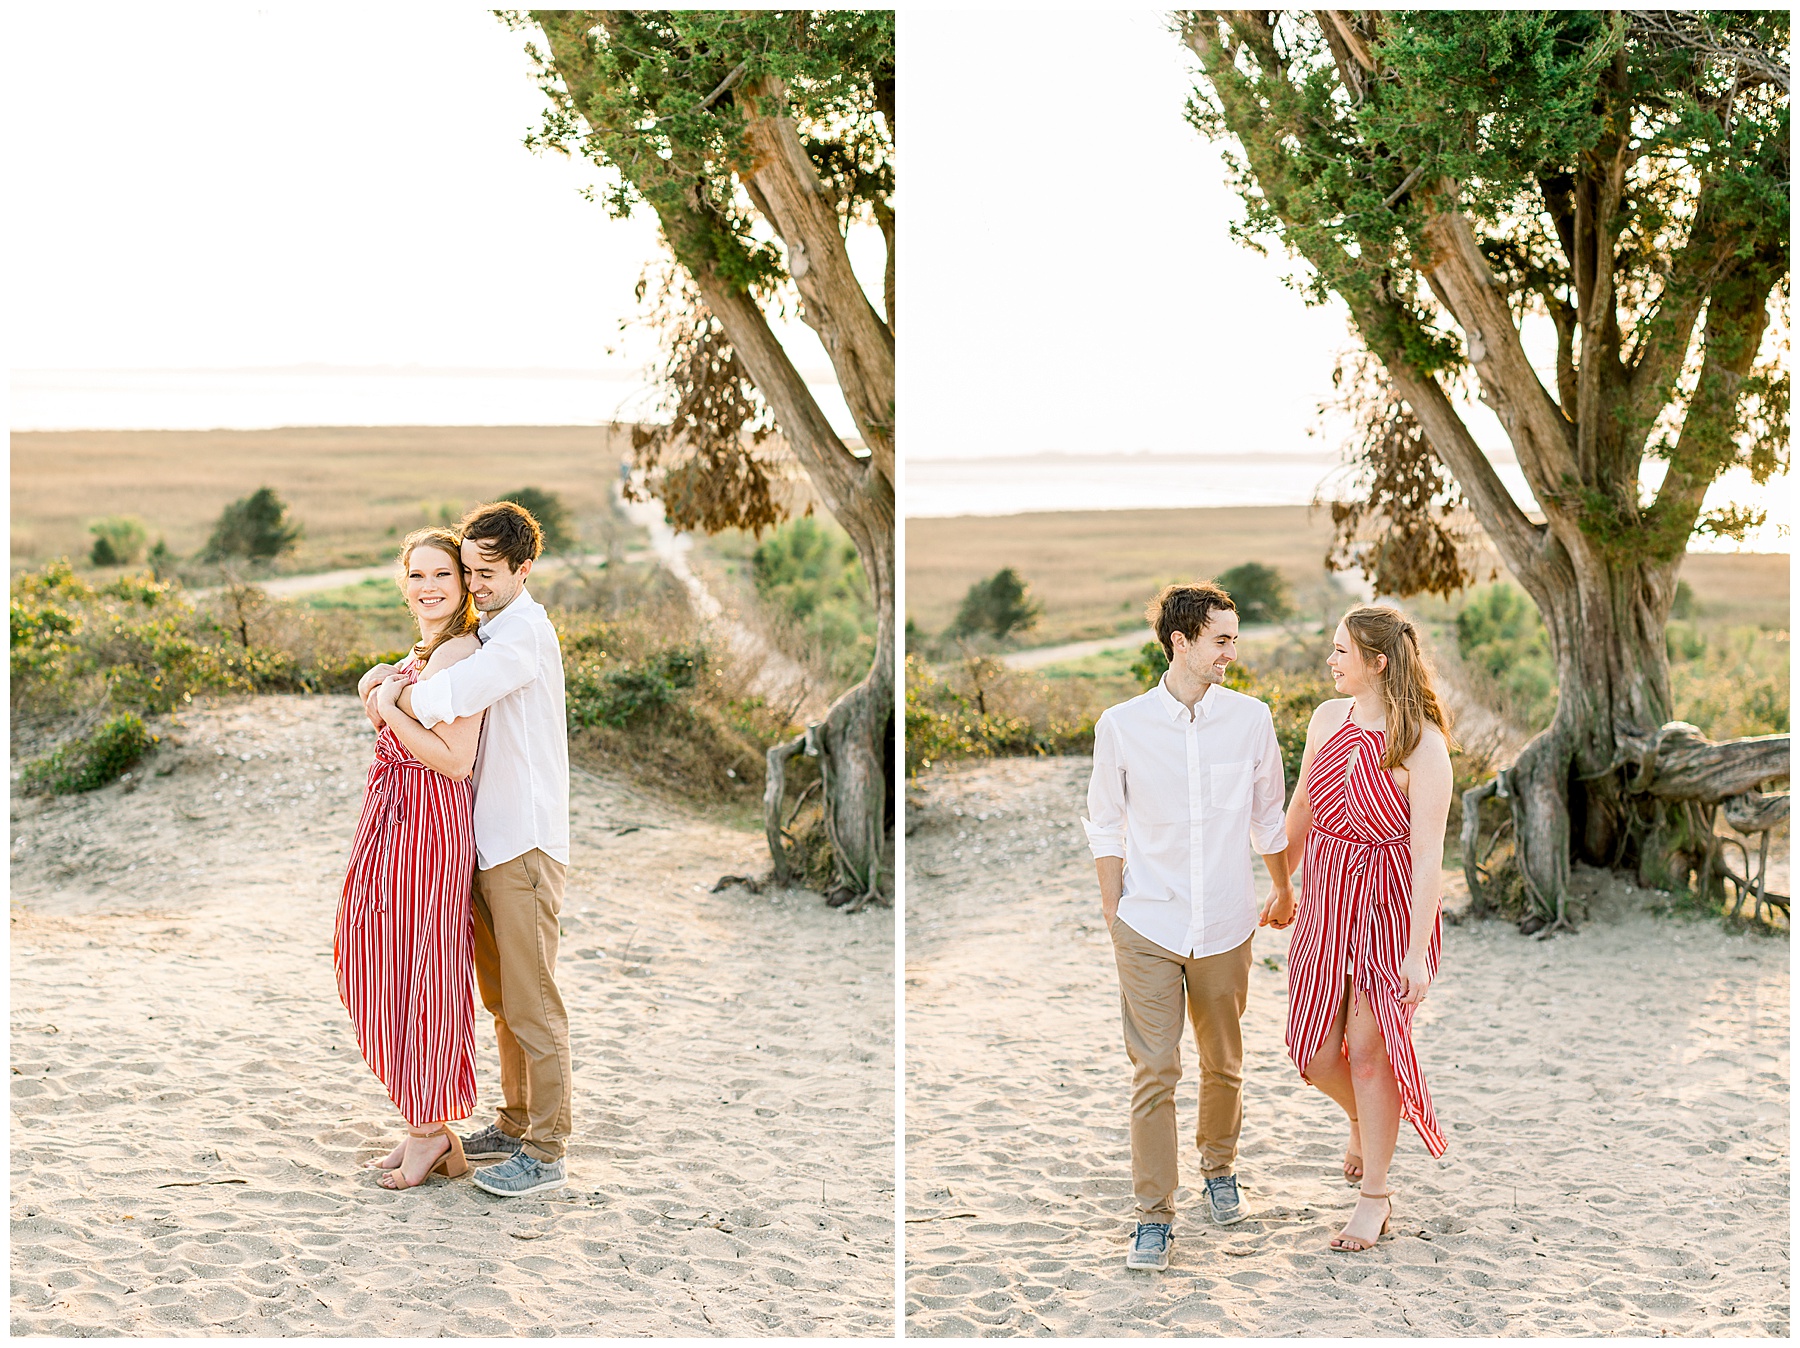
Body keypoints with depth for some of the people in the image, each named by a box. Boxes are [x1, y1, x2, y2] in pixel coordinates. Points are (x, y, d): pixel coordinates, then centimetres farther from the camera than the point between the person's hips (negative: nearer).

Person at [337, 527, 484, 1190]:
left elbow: (456, 761, -20)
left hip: (429, 827, -10)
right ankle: (428, 1130, 22)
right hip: (395, 821, 10)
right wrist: (378, 705, 8)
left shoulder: (460, 653, -14)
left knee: (420, 973, -2)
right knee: (385, 971, 14)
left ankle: (430, 1133, 9)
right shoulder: (425, 653, 16)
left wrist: (390, 710, -17)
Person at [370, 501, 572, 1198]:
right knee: (501, 998, 17)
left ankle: (546, 1152, -1)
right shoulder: (489, 631, 17)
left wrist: (396, 697, -9)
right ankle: (515, 1124, 28)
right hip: (489, 840, 10)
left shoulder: (525, 630, -14)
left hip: (525, 841, -10)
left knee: (531, 1002, -6)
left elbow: (455, 696, -27)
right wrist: (396, 677, 1)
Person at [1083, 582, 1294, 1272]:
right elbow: (1106, 825, 5)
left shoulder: (1250, 718, -1)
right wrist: (1113, 911, 5)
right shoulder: (1122, 724, -5)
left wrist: (1282, 889, 22)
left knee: (1222, 1065, 14)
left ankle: (1219, 1170, 39)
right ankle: (1154, 1216, 5)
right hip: (1148, 928, -2)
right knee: (1153, 1073, -4)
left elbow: (1268, 814, 13)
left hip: (1224, 928, 2)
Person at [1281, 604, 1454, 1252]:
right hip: (1327, 896, 5)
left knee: (1368, 1051, -1)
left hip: (1393, 904, -5)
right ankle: (1366, 1121, 39)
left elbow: (1427, 853, -19)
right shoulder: (1328, 718, 2)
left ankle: (1375, 1197, 16)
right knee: (1315, 1052, 5)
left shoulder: (1422, 744, -17)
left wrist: (1417, 953, -22)